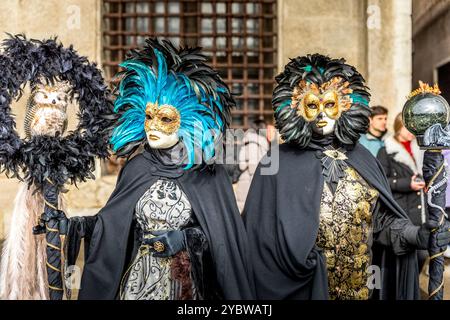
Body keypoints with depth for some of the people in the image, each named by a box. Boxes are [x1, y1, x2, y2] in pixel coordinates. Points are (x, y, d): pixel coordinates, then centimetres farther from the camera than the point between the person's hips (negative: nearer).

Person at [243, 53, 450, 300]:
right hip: (305, 286, -4)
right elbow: (263, 235, -12)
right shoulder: (277, 165, -8)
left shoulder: (362, 159, 5)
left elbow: (380, 218, 3)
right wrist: (309, 262, -21)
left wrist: (412, 235, -14)